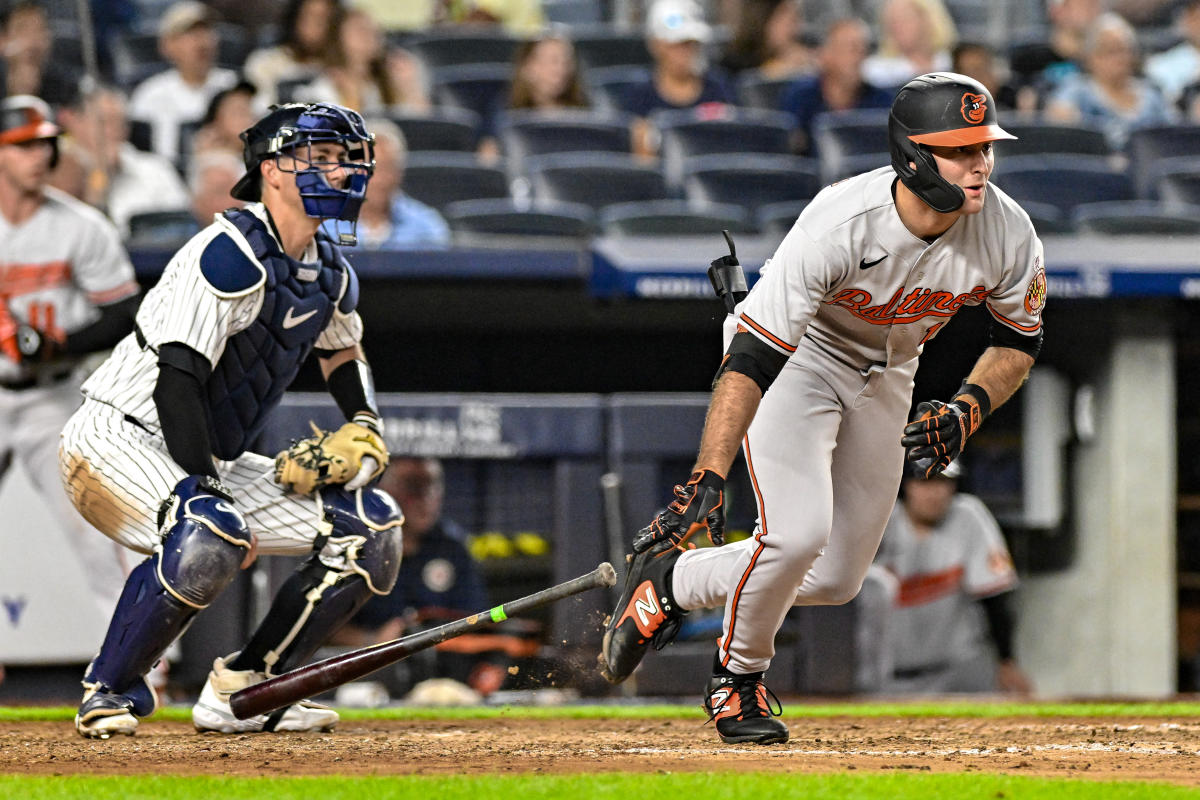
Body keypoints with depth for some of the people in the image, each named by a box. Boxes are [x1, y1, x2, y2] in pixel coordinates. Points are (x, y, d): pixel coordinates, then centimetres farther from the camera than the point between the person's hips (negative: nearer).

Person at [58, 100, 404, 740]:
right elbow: (177, 380, -26)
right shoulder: (232, 255, -20)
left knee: (372, 530, 1)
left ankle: (242, 689, 5)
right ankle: (109, 693, -18)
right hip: (119, 441, -9)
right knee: (206, 536, -38)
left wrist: (365, 429, 11)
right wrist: (211, 495, -29)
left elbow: (341, 350, 30)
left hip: (210, 460, 9)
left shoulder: (330, 274, 8)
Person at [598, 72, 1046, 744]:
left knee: (837, 580, 5)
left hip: (886, 380, 6)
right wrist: (708, 480, -43)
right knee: (796, 533, -26)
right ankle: (740, 677, 3)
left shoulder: (1008, 233, -22)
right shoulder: (839, 228, -37)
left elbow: (1020, 341, -2)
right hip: (797, 359, -5)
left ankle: (671, 583, 29)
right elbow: (751, 361, -36)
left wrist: (966, 411, -21)